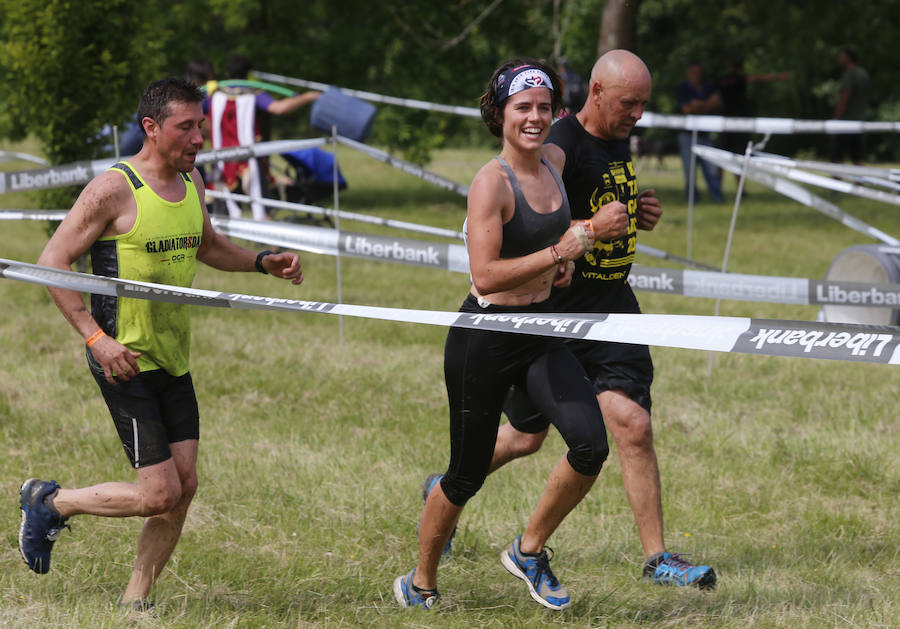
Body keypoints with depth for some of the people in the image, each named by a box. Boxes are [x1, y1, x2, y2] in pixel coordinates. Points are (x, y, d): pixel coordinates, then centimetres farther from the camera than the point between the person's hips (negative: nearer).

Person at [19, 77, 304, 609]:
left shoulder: (191, 182, 9)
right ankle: (51, 503, 13)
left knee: (184, 487, 3)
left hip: (175, 363, 8)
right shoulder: (114, 189, -15)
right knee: (159, 494, -10)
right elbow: (53, 262, -13)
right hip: (125, 362, -8)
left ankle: (136, 602, 16)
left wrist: (263, 262, 12)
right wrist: (95, 336, -20)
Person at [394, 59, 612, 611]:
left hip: (540, 330, 6)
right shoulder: (492, 182, -17)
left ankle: (529, 550, 10)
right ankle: (421, 585, 27)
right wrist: (557, 254, -27)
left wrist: (563, 260, 10)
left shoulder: (554, 161, 5)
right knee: (468, 476, 5)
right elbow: (485, 276, -25)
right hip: (485, 337, -6)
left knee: (591, 445, -12)